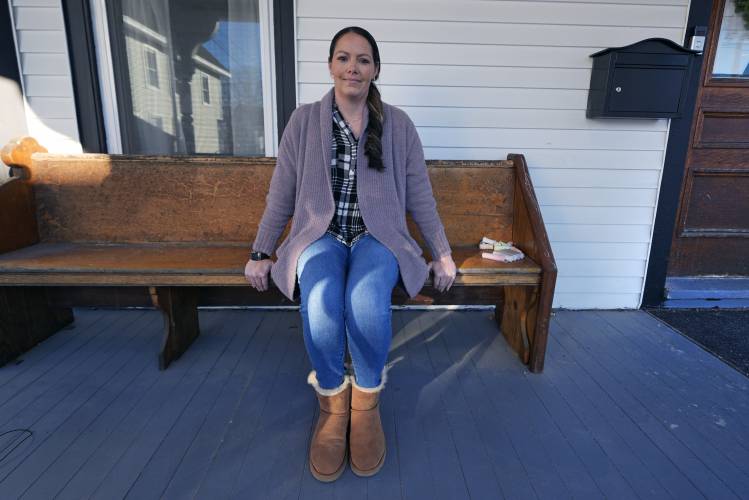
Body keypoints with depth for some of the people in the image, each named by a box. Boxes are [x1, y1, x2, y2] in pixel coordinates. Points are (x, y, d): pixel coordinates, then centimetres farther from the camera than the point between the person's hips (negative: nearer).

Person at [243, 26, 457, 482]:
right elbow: (281, 193, 9)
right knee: (321, 305, -34)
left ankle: (368, 398, -5)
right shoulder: (304, 120, 7)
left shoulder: (398, 124, 8)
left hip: (378, 236, 0)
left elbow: (420, 196, 9)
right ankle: (332, 399, -4)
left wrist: (442, 253, 6)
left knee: (367, 304, -34)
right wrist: (262, 252, 5)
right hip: (321, 235, 1)